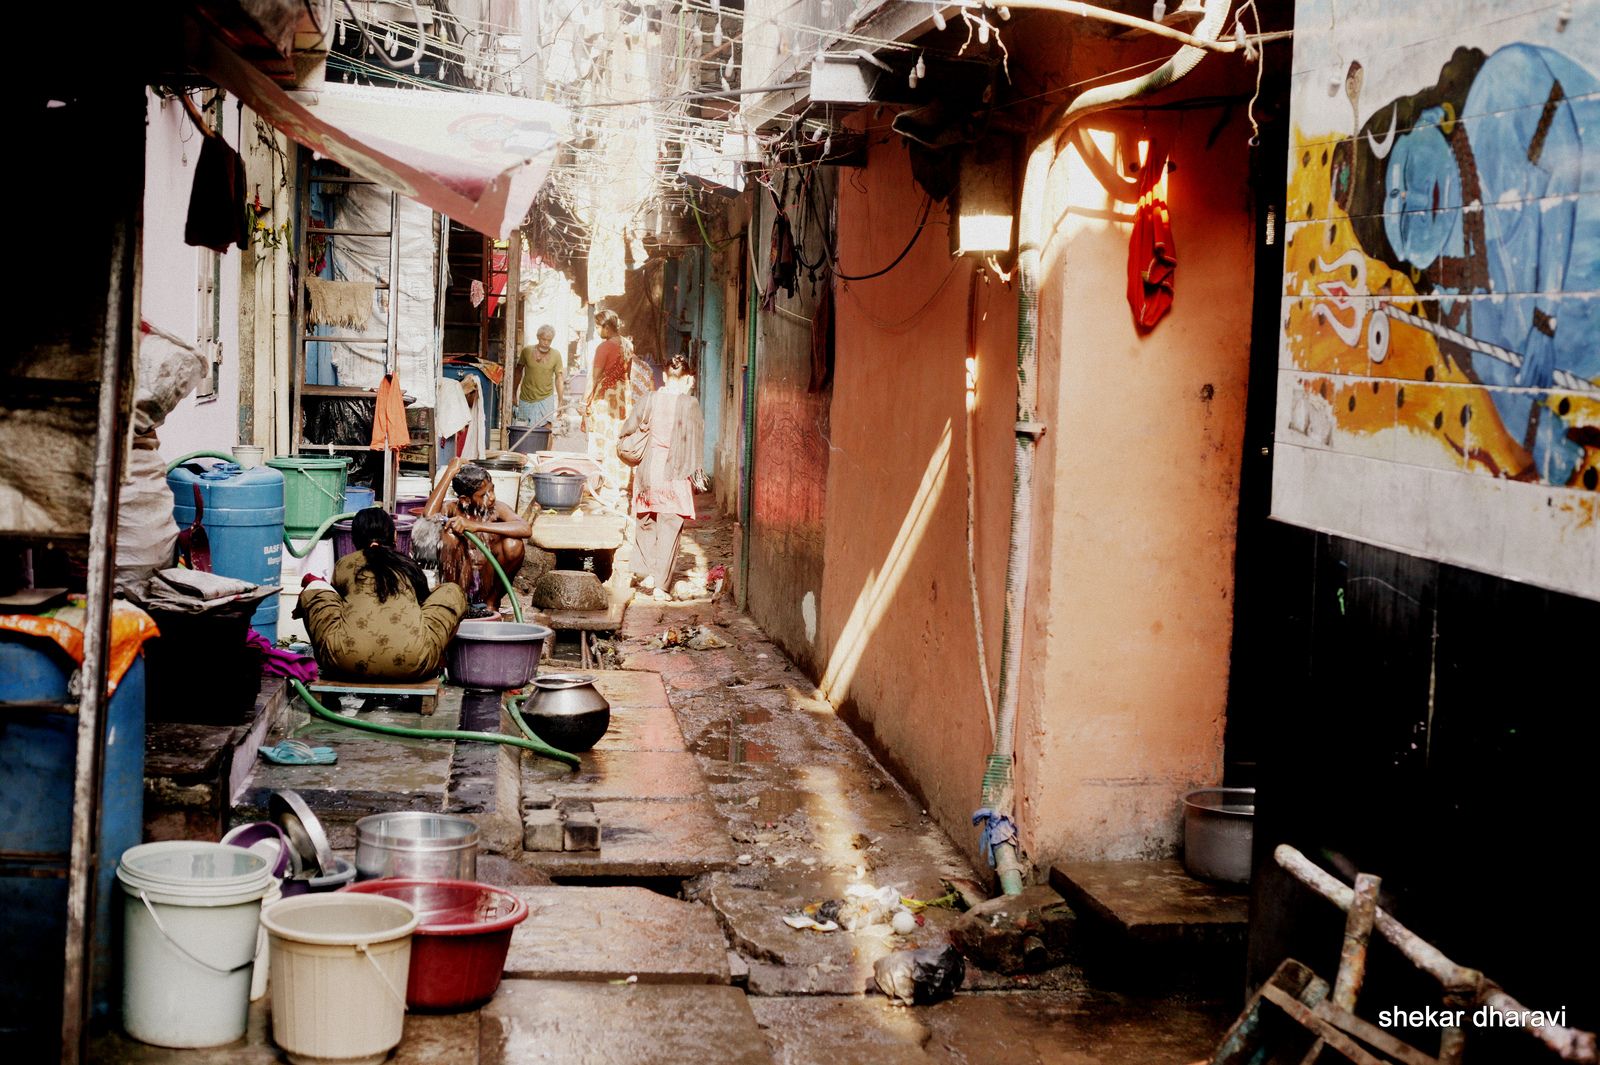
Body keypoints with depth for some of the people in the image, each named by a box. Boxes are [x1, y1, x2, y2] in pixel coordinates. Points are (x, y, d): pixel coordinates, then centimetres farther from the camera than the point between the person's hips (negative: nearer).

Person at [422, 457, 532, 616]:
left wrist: (477, 526, -37)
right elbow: (429, 514, -33)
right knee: (450, 534, -24)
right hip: (460, 579, -1)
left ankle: (492, 601, -2)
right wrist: (450, 472, -25)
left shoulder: (497, 509, -9)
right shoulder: (453, 509, -9)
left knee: (514, 543, -23)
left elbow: (526, 529, -29)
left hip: (488, 583, 1)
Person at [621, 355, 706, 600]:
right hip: (675, 473, -2)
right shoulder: (689, 404, -7)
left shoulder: (650, 399, 0)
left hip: (647, 469, 3)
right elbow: (694, 441, -4)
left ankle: (646, 573, 15)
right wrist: (696, 473, 5)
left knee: (645, 524, 20)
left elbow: (630, 429, 5)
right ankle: (660, 585, 1)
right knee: (669, 529, 3)